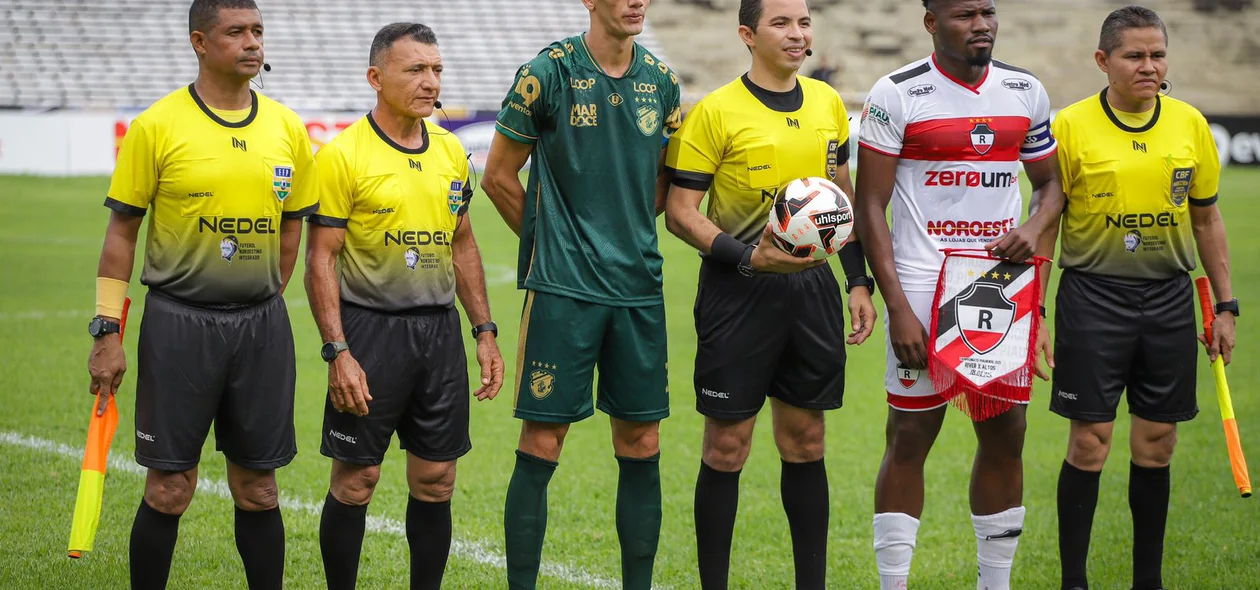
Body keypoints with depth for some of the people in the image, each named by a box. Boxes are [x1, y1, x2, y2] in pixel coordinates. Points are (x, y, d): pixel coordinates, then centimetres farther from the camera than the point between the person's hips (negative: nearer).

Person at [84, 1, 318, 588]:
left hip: (261, 325, 3)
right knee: (169, 489, 0)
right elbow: (121, 231, -2)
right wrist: (107, 331, -6)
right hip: (177, 322, -3)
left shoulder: (287, 129, 4)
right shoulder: (156, 127, -6)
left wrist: (261, 298, 12)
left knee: (257, 486, 8)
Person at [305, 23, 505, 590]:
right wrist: (338, 353, -16)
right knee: (356, 479, 0)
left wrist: (485, 332, 13)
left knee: (435, 480, 7)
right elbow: (321, 259, -10)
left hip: (440, 329, 5)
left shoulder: (450, 152, 9)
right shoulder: (343, 155, -9)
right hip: (370, 329, -5)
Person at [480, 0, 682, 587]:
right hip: (562, 289, -5)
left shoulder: (661, 80, 9)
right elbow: (499, 176, 2)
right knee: (542, 443, -4)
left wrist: (625, 236, 11)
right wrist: (553, 239, 7)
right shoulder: (547, 72, -6)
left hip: (638, 288, 5)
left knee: (641, 443, 6)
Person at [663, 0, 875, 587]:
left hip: (811, 287, 5)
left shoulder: (827, 103, 8)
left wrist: (858, 281, 12)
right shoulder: (716, 112, -9)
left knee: (805, 443, 10)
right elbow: (680, 211, -9)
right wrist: (748, 257, -21)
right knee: (727, 446, 0)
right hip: (739, 292, -5)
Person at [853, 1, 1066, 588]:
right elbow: (870, 207, -6)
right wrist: (897, 308, -12)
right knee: (910, 436, -2)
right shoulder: (897, 95, -6)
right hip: (923, 289, -5)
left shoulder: (1026, 93, 8)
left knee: (1005, 436, 7)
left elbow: (1050, 182, 21)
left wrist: (1033, 228, -3)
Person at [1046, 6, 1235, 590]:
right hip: (1093, 296, -3)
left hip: (1169, 298, 3)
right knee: (1089, 444, -3)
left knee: (1156, 447, 7)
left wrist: (1225, 305, 9)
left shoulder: (1189, 124, 3)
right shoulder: (1070, 126, -6)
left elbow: (1207, 218, 12)